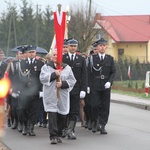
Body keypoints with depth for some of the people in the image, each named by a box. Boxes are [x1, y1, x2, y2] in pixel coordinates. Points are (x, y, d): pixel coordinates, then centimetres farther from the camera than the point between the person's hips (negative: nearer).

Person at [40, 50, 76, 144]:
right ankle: (53, 136, -15)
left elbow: (72, 80, 4)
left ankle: (58, 135, 20)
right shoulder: (46, 67, 9)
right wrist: (54, 74, -15)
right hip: (51, 96, -2)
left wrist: (63, 83, -12)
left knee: (62, 117, 5)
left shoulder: (67, 68, 11)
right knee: (52, 115, -13)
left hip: (63, 96, 2)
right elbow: (42, 78, -5)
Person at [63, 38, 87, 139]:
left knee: (75, 112, -4)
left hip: (76, 89, 1)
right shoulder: (62, 58, 2)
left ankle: (70, 130, -3)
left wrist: (83, 89, -5)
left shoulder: (81, 59, 7)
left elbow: (84, 76, 4)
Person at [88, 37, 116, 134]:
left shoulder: (110, 59, 8)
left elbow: (113, 72, 7)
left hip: (106, 86, 2)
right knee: (95, 105, -6)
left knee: (105, 107, 0)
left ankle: (102, 126, 5)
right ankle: (95, 122, 16)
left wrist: (109, 82, -10)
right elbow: (89, 72, 2)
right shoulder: (92, 58, 3)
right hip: (95, 86, -2)